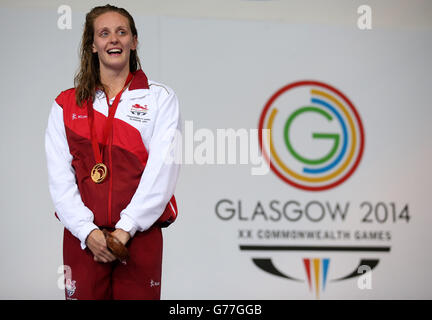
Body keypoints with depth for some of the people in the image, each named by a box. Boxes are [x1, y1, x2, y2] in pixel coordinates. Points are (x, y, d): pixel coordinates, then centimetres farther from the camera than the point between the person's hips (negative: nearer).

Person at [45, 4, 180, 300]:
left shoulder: (159, 98, 6)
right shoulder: (66, 104, 10)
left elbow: (163, 168, -5)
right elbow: (59, 177, 3)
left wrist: (126, 228, -14)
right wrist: (88, 231, -11)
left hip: (140, 234, -1)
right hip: (82, 238, 1)